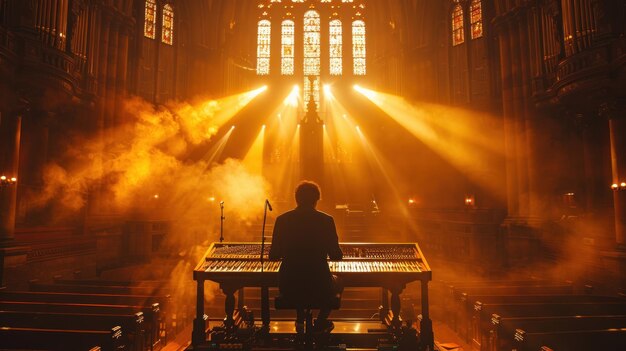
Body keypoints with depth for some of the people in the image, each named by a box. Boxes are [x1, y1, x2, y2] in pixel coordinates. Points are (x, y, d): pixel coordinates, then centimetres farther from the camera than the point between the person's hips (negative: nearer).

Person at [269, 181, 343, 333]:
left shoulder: (282, 220, -5)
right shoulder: (326, 220, -9)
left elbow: (274, 256, 1)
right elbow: (336, 256, -4)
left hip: (289, 288, 2)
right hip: (319, 287, -2)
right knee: (336, 282, 32)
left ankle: (301, 321, 36)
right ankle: (320, 323, 29)